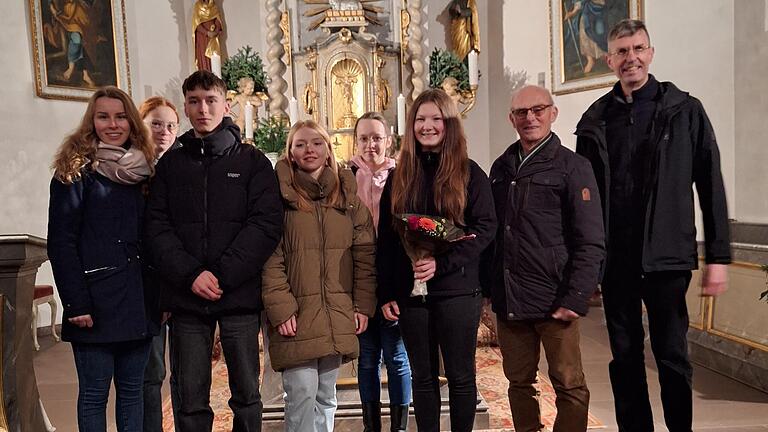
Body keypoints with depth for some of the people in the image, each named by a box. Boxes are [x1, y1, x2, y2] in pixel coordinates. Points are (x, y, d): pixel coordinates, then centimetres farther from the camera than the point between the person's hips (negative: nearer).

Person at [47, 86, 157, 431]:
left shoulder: (142, 170, 11)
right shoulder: (75, 169, -2)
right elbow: (60, 242, -8)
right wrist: (76, 303, -14)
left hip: (138, 299, 4)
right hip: (97, 301, -4)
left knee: (132, 390, 13)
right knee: (94, 393, 5)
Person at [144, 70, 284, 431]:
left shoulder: (253, 161, 5)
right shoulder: (171, 164, 11)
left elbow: (267, 224, -6)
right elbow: (156, 227, 2)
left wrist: (223, 275, -14)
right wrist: (191, 274, -12)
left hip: (240, 294, -1)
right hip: (186, 297, 2)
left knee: (246, 394, 10)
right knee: (189, 400, 8)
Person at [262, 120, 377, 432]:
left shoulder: (347, 195, 10)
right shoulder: (280, 194, -1)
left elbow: (365, 253, 7)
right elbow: (270, 257, -8)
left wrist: (364, 305, 1)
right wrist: (280, 308, -15)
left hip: (338, 315, 4)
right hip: (296, 314, -3)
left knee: (326, 395, 13)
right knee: (302, 392, -7)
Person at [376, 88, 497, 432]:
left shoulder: (469, 173, 0)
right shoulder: (399, 178, 9)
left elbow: (485, 227, -6)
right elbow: (385, 239, 9)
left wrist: (441, 262, -18)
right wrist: (386, 294, 3)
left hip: (457, 289, -2)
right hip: (410, 291, 3)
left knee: (460, 375, 7)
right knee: (422, 376, 12)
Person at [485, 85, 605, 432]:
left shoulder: (573, 166, -3)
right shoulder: (501, 168, 12)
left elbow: (591, 243, -7)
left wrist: (576, 298, -14)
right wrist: (487, 286, 10)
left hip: (554, 300, -4)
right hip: (508, 299, 5)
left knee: (568, 384, 6)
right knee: (519, 381, 14)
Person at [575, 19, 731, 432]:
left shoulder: (685, 110, 1)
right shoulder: (595, 120, 6)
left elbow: (710, 186, -1)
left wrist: (718, 256, -5)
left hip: (667, 257, -2)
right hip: (613, 259, 2)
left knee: (672, 356, 7)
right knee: (624, 357, 11)